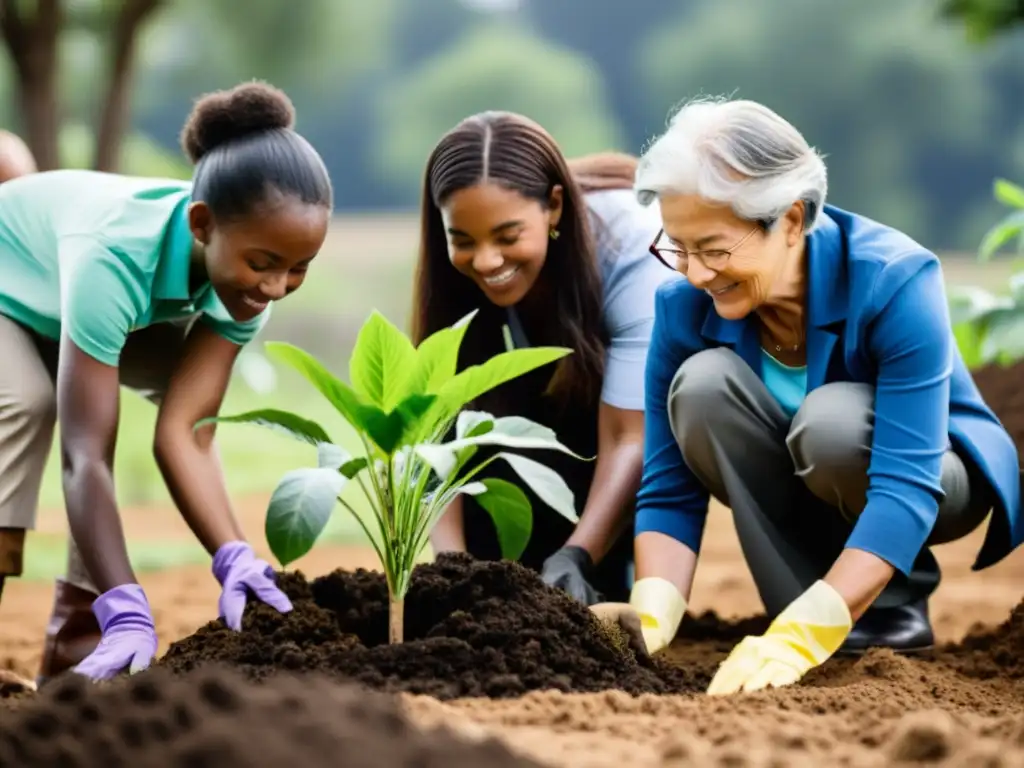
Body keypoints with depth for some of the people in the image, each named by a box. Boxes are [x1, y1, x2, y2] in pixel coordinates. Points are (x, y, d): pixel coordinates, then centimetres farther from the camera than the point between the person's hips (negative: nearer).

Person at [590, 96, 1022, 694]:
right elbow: (669, 489, -16)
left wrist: (799, 639, -49)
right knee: (702, 383, -27)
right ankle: (803, 610, -17)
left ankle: (900, 602, -8)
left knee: (830, 419, -37)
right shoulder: (685, 306, -20)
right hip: (806, 491, 3)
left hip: (935, 473, -3)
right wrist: (651, 618, -36)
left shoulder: (894, 280, -32)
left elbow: (906, 487, -38)